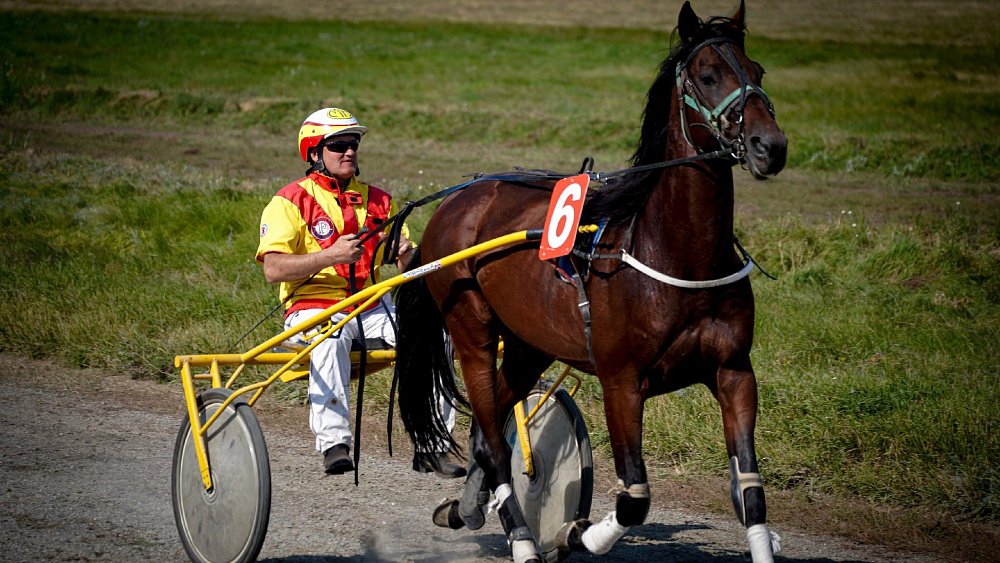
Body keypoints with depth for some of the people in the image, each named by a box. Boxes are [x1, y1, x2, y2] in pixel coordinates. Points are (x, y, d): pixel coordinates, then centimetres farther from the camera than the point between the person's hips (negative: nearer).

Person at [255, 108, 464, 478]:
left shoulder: (378, 201, 17)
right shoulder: (291, 201, 1)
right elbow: (273, 269, -12)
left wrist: (408, 255, -7)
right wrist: (331, 256, -23)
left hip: (371, 307, 4)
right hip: (313, 307, -4)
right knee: (331, 339, -40)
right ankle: (333, 442, -40)